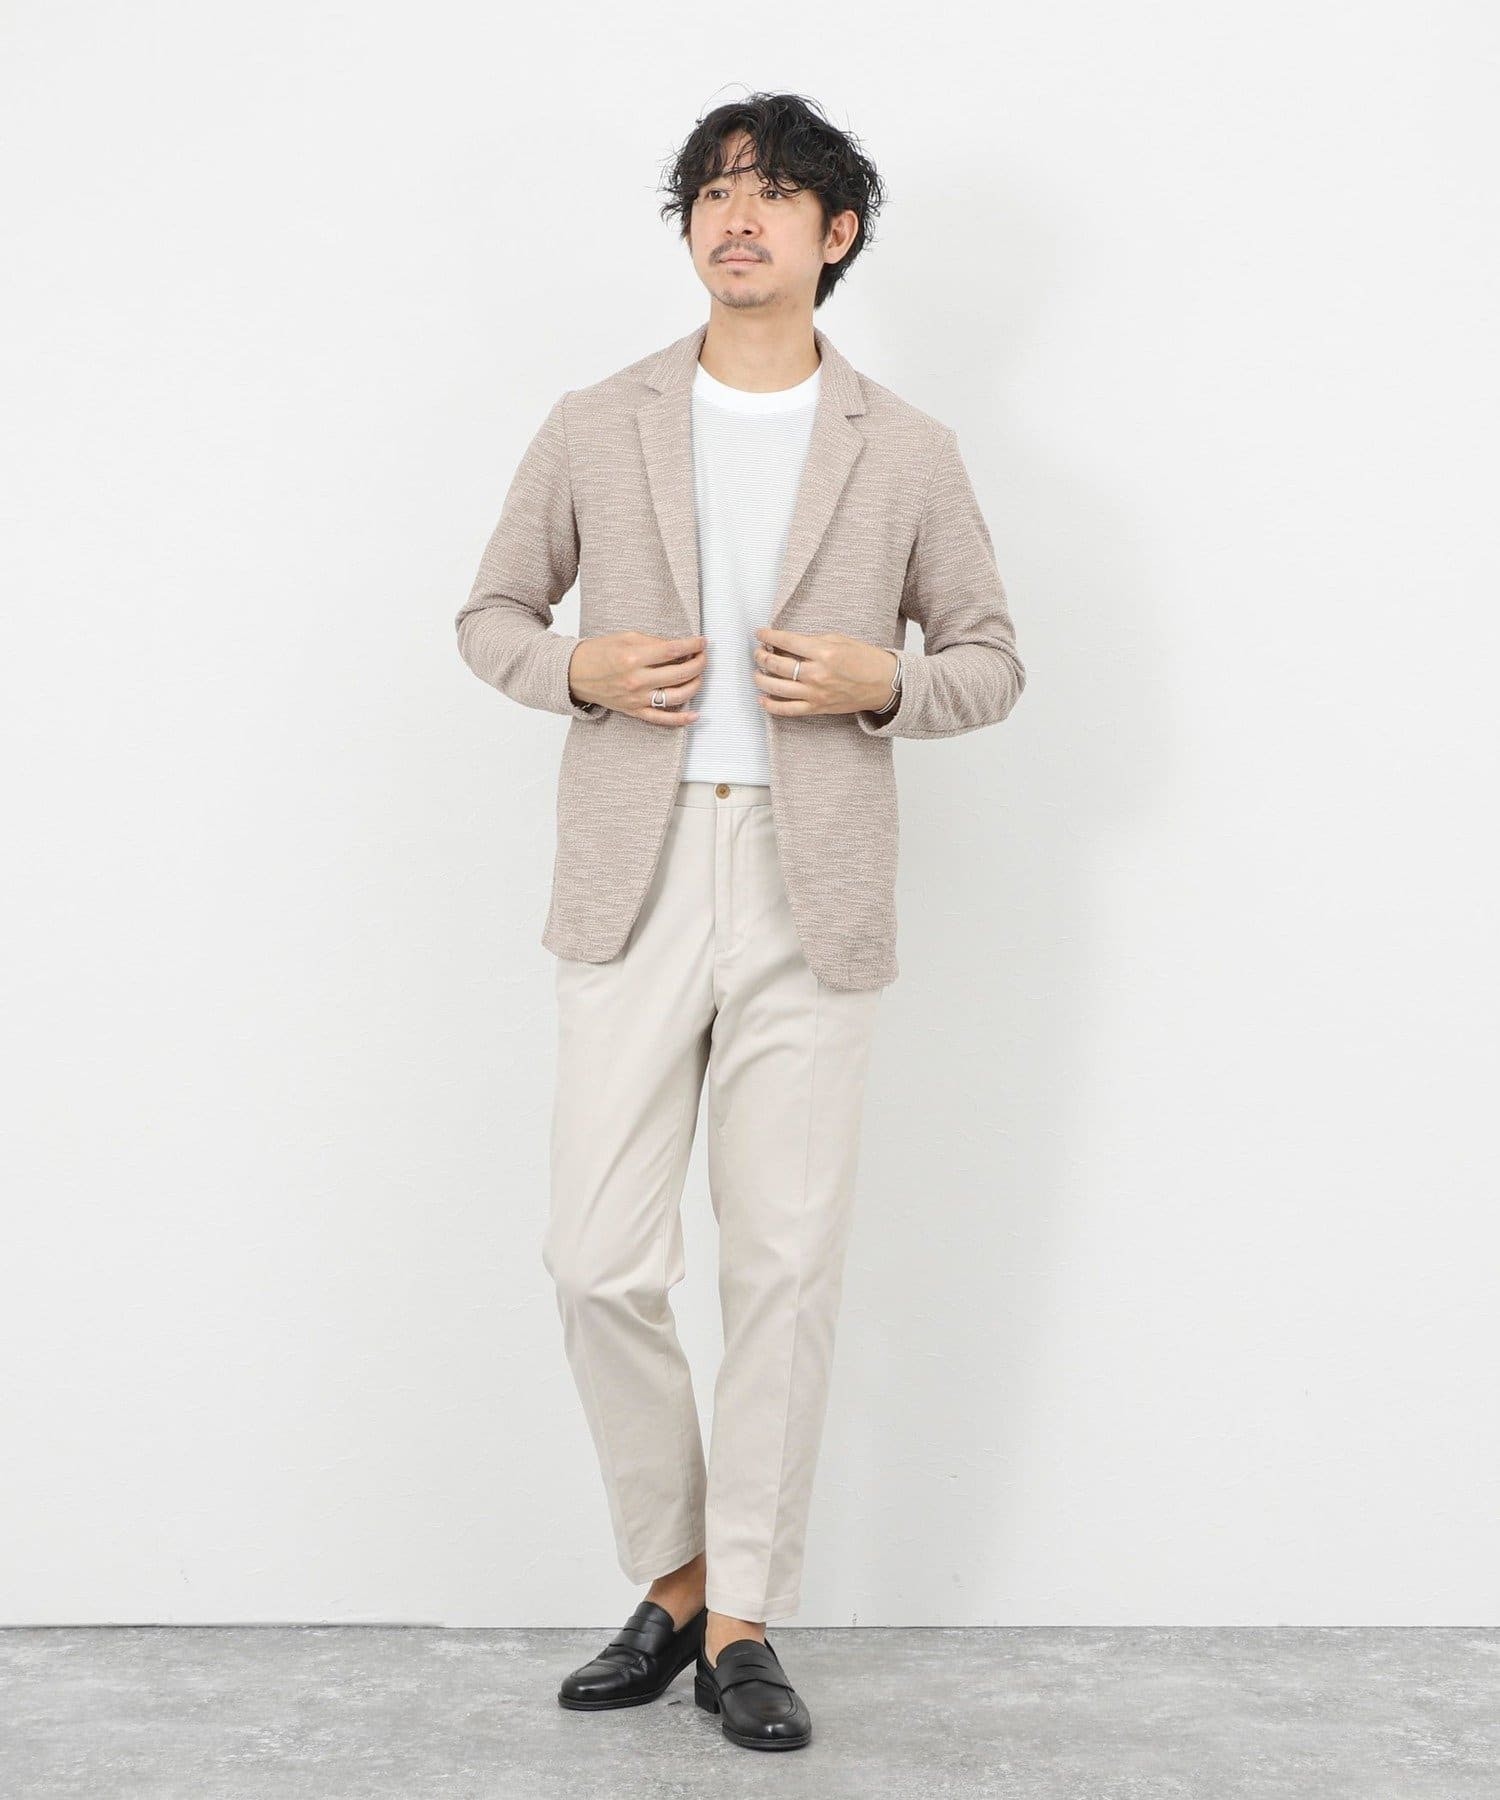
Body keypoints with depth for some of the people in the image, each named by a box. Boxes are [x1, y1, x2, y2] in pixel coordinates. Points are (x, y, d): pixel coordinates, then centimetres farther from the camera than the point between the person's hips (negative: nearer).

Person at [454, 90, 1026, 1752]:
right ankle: (671, 1579, 20)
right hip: (632, 885, 1)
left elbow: (989, 660, 11)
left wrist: (880, 683, -10)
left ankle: (745, 1622, 15)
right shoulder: (594, 430, 7)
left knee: (785, 1267, 2)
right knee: (600, 1260, -2)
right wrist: (577, 668, -7)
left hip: (812, 896, 0)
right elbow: (491, 613, 15)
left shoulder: (906, 455, 6)